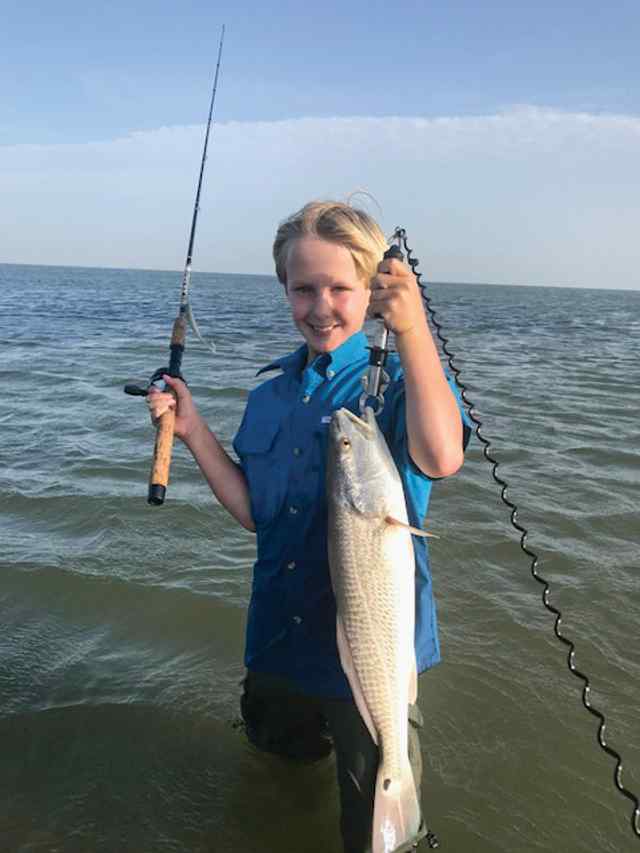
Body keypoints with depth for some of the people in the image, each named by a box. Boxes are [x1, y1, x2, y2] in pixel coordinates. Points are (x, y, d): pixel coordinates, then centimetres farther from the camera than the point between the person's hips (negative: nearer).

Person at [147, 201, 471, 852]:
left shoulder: (400, 375, -14)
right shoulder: (273, 393, 2)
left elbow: (441, 458, -35)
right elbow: (255, 512, 4)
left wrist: (413, 328, -39)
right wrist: (192, 431, -4)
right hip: (278, 634, 5)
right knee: (276, 746, 30)